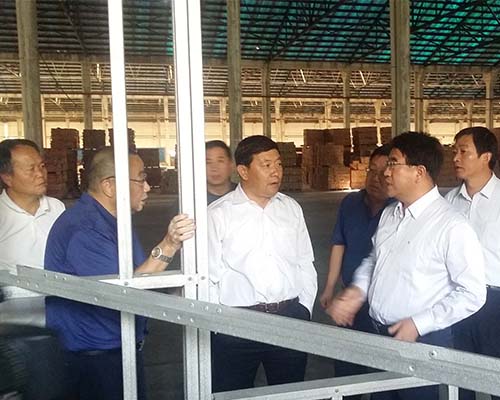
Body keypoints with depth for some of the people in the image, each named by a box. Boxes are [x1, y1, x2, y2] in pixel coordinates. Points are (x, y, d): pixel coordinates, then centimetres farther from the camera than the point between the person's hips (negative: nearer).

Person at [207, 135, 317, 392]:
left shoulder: (291, 208, 6)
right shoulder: (218, 214, -6)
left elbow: (305, 264, 12)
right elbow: (208, 276, -4)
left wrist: (305, 309, 8)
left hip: (291, 319, 4)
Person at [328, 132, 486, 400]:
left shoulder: (452, 226, -18)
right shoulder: (389, 214, 4)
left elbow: (472, 294, -15)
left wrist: (419, 324, -17)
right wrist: (357, 291, 1)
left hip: (422, 341, -6)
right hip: (377, 336, 7)